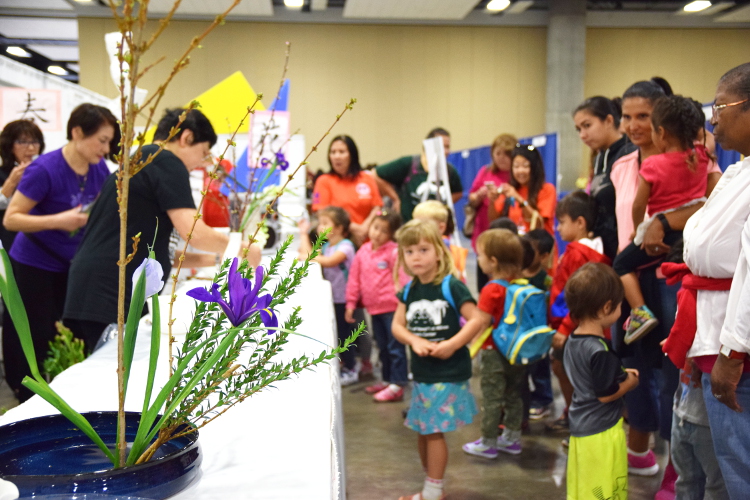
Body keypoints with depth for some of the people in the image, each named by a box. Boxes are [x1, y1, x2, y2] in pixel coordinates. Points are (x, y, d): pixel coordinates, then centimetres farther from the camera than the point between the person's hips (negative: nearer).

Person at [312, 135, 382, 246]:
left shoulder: (368, 179, 11)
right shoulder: (324, 181, 4)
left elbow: (376, 208, 8)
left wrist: (364, 227, -10)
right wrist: (352, 227, -11)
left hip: (366, 241, 2)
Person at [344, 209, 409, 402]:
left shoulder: (394, 252, -11)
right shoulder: (363, 251, 8)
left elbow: (402, 278, -13)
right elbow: (354, 278, 12)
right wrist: (351, 303, 11)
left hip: (392, 308, -7)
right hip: (374, 308, 7)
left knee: (395, 347, -2)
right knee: (383, 347, 19)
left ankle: (397, 385, 3)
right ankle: (387, 380, 31)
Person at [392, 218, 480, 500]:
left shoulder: (452, 286, -13)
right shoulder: (409, 290, 5)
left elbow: (475, 319, -16)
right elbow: (397, 325, 5)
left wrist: (451, 345, -23)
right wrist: (415, 341, -14)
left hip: (448, 374, -6)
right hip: (421, 372, 7)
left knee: (434, 430, -4)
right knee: (422, 431, 14)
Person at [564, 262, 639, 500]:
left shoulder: (573, 342, 3)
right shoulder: (600, 350, -24)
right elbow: (606, 394, -18)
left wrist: (620, 374, 9)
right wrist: (631, 381, -3)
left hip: (580, 427, 9)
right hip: (602, 430, -9)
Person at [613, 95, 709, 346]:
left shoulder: (652, 166, -15)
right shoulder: (701, 156, -1)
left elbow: (639, 205, -7)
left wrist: (637, 229, 11)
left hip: (662, 231, -5)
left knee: (623, 263, 10)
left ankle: (640, 312, -2)